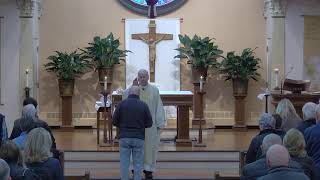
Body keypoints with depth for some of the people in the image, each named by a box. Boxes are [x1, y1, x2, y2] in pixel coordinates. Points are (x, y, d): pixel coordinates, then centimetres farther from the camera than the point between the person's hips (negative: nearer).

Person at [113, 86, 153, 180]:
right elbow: (149, 123, 0)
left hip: (125, 138, 0)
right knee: (138, 164, 7)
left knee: (124, 164, 6)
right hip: (138, 138, 0)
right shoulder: (144, 105, -1)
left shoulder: (122, 103, -2)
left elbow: (114, 121, -1)